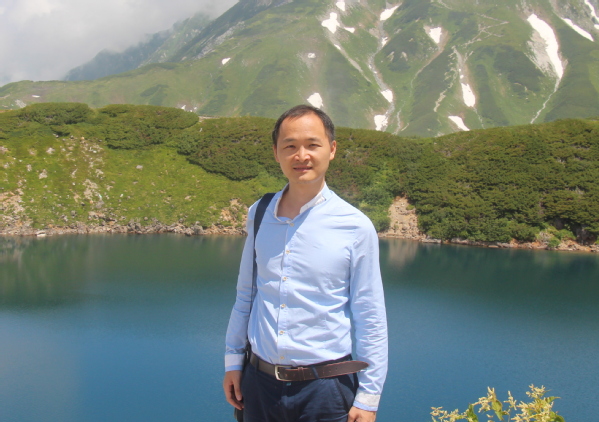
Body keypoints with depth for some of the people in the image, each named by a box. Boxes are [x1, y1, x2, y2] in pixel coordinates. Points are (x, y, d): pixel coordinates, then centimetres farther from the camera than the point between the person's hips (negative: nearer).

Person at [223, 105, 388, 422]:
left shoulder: (355, 227, -10)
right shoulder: (259, 215, 2)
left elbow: (371, 321, -6)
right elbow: (245, 296, 11)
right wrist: (233, 361, 12)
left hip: (325, 388, -3)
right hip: (259, 383, 3)